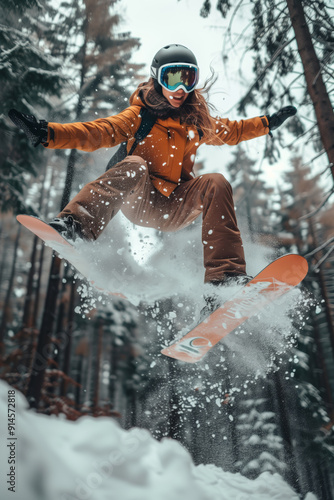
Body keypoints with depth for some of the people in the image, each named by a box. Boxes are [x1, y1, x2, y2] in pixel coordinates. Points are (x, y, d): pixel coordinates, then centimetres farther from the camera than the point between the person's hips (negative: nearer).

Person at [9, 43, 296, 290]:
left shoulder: (197, 122, 13)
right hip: (139, 201, -3)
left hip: (175, 210, 3)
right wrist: (48, 134, -28)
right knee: (135, 166, -32)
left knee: (216, 183, -22)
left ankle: (225, 276, -30)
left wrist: (267, 124, 32)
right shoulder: (140, 115, 1)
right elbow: (99, 132, -14)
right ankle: (75, 225, -52)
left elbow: (230, 131, 31)